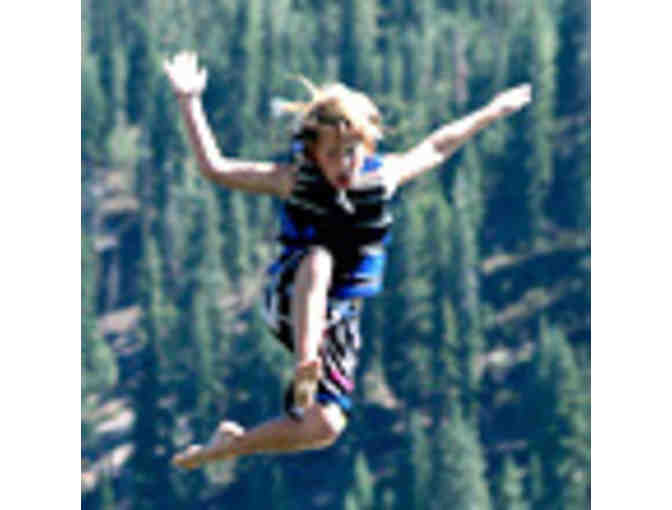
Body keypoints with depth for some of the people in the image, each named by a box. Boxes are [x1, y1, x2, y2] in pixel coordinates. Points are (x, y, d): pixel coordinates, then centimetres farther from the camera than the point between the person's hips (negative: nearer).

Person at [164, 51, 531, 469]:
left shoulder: (383, 176, -1)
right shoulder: (294, 181, -10)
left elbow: (437, 148, 17)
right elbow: (215, 167, -13)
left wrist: (492, 113, 25)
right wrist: (190, 103, -23)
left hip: (340, 320, 4)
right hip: (291, 305, -4)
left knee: (325, 428, -7)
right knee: (318, 258, -37)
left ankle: (231, 444, 18)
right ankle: (306, 368, -49)